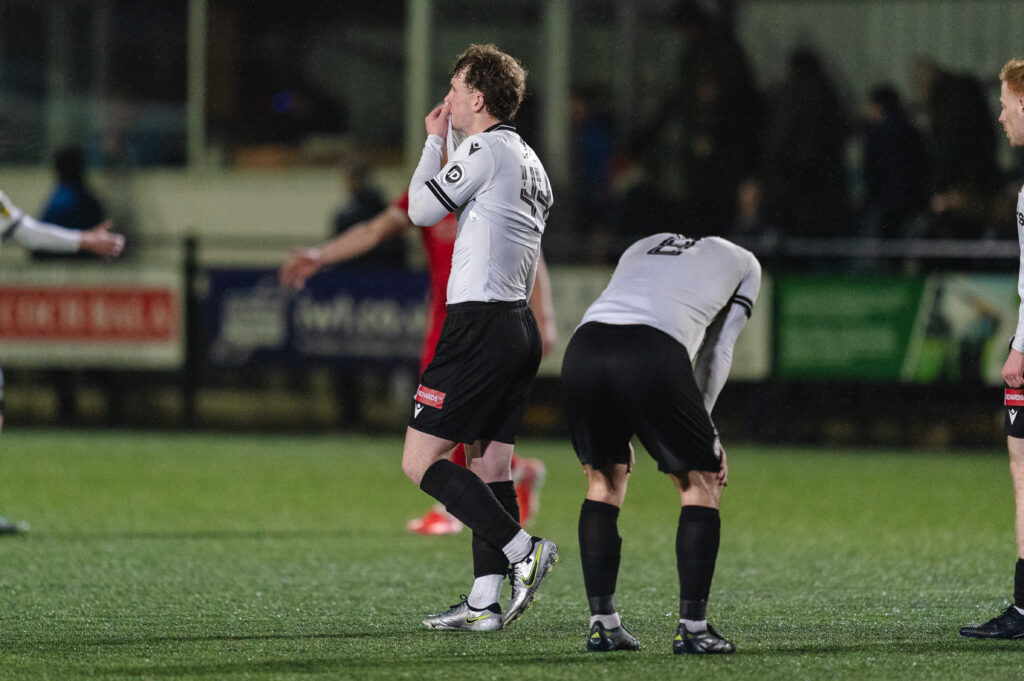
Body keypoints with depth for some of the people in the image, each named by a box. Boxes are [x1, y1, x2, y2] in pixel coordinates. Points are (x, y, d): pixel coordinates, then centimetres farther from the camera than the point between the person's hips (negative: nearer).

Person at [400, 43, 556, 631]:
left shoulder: (485, 149, -10)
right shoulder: (530, 161, 17)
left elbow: (422, 210, -3)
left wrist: (434, 141, 8)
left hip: (480, 323, -9)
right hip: (521, 324, 9)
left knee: (420, 461, -7)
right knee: (490, 464, 10)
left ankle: (522, 549, -15)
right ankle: (486, 601, 5)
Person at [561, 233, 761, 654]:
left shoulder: (644, 247, 39)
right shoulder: (743, 263, 29)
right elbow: (715, 352, 20)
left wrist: (620, 437, 30)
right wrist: (704, 430, 23)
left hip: (582, 346, 4)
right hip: (652, 356, -4)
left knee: (604, 481, 23)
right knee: (702, 486, 11)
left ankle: (602, 623, 18)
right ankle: (692, 628, 5)